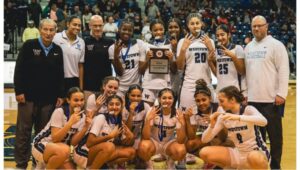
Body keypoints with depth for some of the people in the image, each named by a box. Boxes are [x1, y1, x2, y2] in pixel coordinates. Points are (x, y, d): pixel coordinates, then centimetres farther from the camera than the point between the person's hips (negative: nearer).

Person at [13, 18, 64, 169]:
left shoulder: (57, 50, 9)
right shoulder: (29, 45, -2)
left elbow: (60, 75, 12)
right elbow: (19, 70, -5)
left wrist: (60, 95, 6)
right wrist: (18, 91, -11)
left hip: (48, 98, 3)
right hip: (28, 96, -3)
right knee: (23, 131, 2)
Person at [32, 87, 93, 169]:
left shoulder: (82, 117, -3)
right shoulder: (59, 112, -19)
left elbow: (73, 142, -10)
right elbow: (55, 139, -25)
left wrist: (86, 126, -21)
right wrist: (70, 122, -33)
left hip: (60, 151, 7)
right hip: (42, 145, -7)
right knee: (64, 150, -37)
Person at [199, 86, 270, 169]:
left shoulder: (248, 109, -12)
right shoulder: (223, 116, -1)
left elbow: (264, 121, -36)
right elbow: (205, 140, -3)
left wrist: (238, 117, -45)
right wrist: (212, 125, -23)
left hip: (257, 152, -5)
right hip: (238, 154, 5)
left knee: (254, 158, -42)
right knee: (204, 153, -13)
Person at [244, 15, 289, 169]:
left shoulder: (276, 45, -5)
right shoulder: (248, 47, 13)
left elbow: (283, 70, -10)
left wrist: (281, 94, -15)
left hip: (271, 98, -5)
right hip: (253, 99, 5)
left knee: (274, 134, 4)